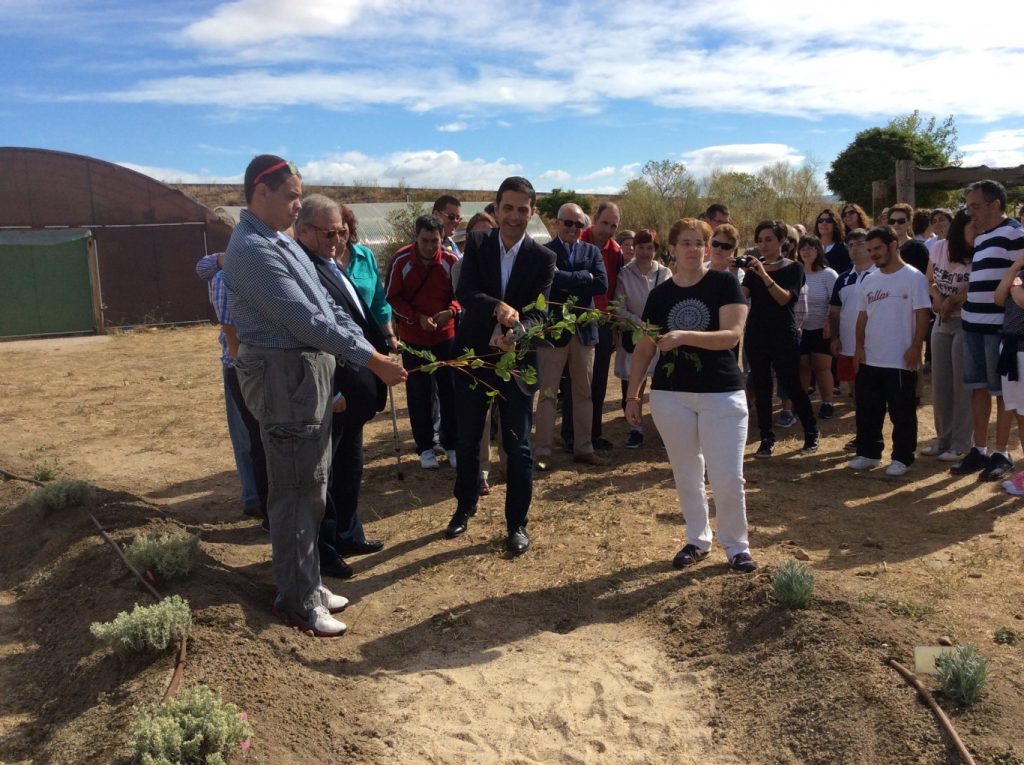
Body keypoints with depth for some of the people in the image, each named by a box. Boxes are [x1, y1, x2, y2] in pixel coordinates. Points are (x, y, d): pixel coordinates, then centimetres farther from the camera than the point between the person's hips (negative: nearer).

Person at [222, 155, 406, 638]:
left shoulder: (281, 242, 14)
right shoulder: (252, 250, -18)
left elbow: (325, 305, 12)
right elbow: (307, 320, -23)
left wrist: (370, 352, 2)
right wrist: (372, 360, -20)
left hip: (309, 372, 10)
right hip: (284, 377, -10)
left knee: (311, 487, 17)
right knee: (296, 491, 0)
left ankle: (306, 582, 31)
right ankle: (298, 600, 14)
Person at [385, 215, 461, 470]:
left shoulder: (451, 261, -9)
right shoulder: (401, 261, -11)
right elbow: (392, 298, -6)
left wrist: (451, 310, -20)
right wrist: (418, 318, -18)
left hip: (446, 336, 1)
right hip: (413, 338, -1)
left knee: (449, 391, 6)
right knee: (419, 394, 5)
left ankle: (452, 444, 18)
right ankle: (425, 448, 16)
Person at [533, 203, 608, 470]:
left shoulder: (592, 252, 8)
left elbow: (602, 285, -8)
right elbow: (548, 281, -22)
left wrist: (566, 280, -13)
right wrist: (584, 278, -16)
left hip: (584, 329, 4)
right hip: (553, 329, -4)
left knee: (584, 393, 12)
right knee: (548, 394, 2)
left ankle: (583, 448, 22)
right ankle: (542, 451, 9)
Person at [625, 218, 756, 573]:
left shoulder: (724, 283, -5)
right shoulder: (660, 294, 5)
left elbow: (733, 334, -16)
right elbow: (644, 348, 9)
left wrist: (685, 336, -29)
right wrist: (632, 396, 6)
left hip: (722, 394, -3)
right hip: (670, 395, 3)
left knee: (728, 477, -3)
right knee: (686, 474, 13)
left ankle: (737, 546, 17)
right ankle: (698, 539, 29)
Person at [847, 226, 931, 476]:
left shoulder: (913, 277, -7)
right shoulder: (868, 280, 11)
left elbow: (923, 315, -10)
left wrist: (915, 347, -16)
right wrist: (859, 347, 5)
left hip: (901, 360, -6)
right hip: (870, 359, 6)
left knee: (902, 413, 4)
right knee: (867, 411, 11)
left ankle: (902, 458, 15)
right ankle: (869, 453, 23)